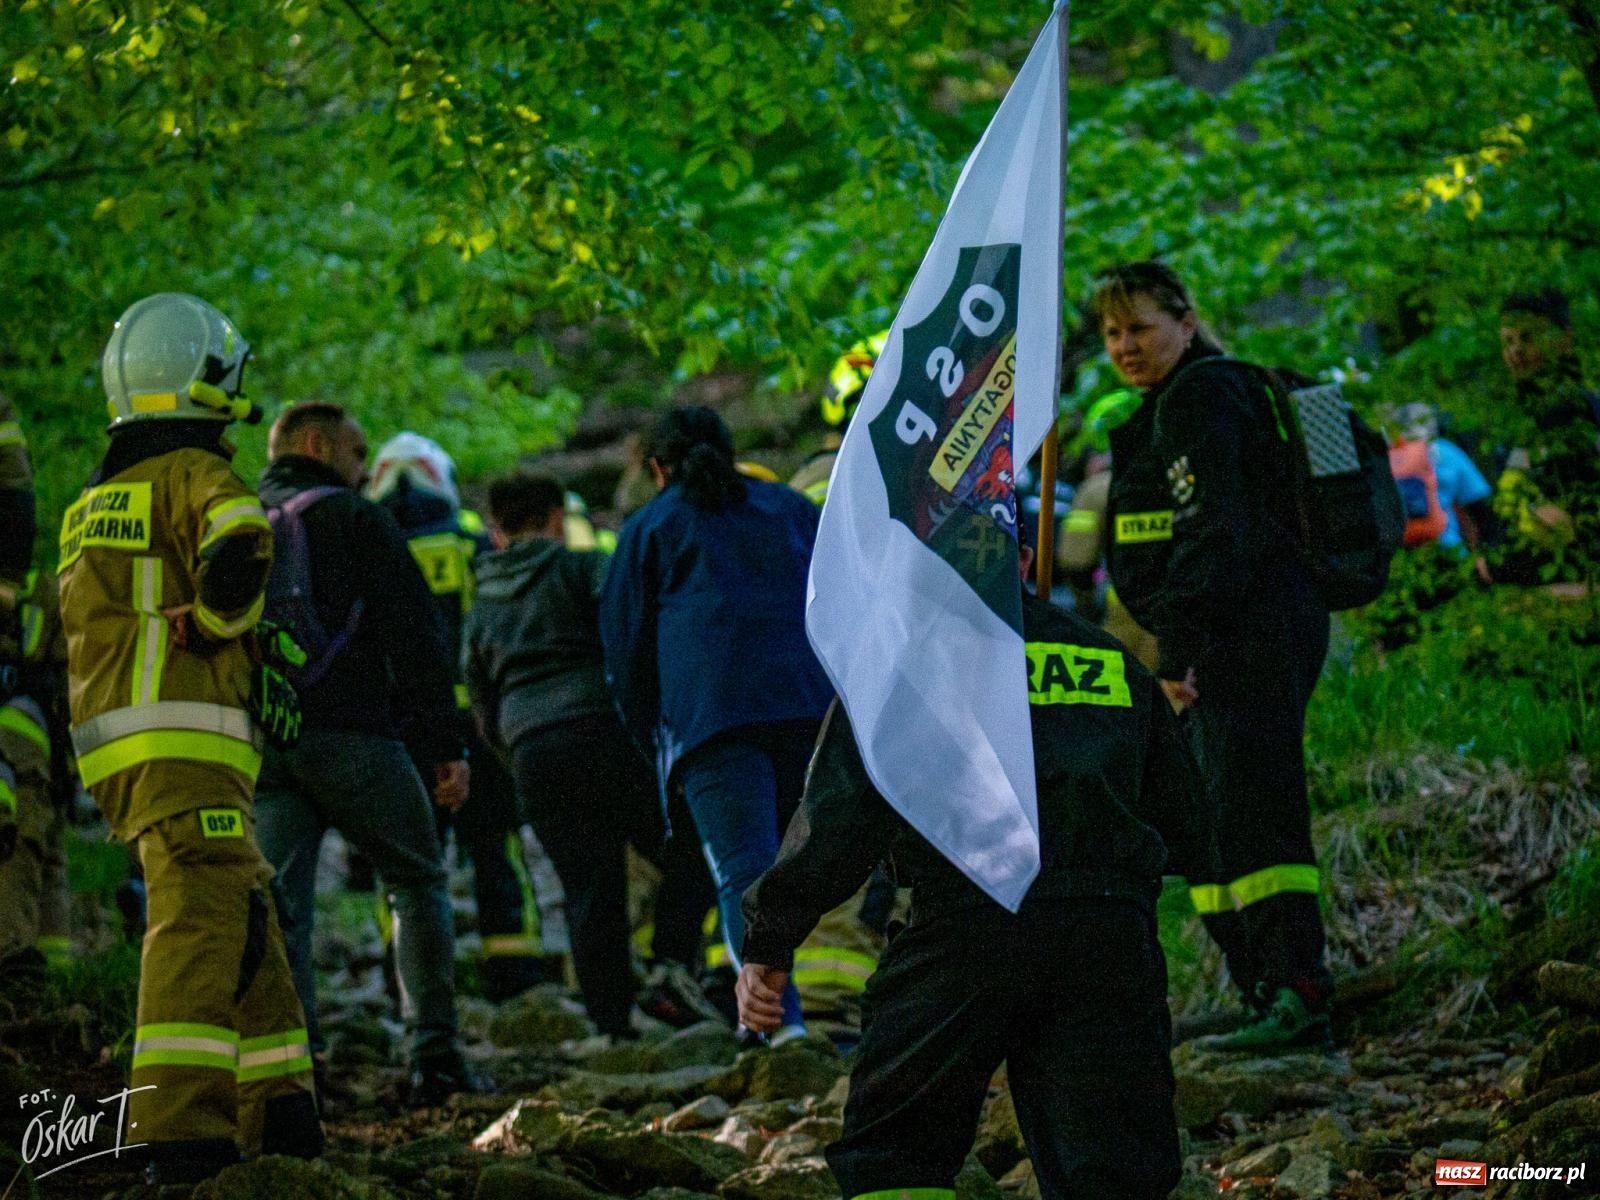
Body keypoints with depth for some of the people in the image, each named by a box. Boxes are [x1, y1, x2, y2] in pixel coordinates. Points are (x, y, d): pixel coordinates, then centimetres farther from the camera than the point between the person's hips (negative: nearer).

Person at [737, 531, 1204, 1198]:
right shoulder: (1115, 661, 21)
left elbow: (838, 814, -2)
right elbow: (1184, 829, 27)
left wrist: (768, 944, 4)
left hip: (966, 925, -3)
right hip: (1111, 935, 3)